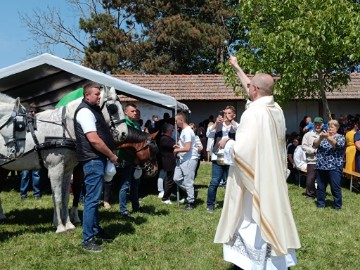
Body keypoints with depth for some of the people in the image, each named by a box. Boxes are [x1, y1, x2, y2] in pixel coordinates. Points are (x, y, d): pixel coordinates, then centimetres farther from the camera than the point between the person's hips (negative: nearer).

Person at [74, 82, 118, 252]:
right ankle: (88, 240, 1)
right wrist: (112, 156, -13)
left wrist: (110, 154, 13)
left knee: (95, 197, 19)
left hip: (98, 159, 10)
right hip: (92, 160, -10)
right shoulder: (85, 111, -15)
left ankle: (96, 229, 32)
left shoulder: (93, 110, 16)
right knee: (92, 199, -6)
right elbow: (94, 140, -23)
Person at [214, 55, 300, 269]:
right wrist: (237, 68, 31)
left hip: (255, 180, -8)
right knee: (271, 218, 16)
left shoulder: (254, 113, -22)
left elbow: (242, 150, -27)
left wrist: (229, 144, -5)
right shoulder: (276, 109, 3)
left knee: (252, 223, 4)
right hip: (273, 178, 8)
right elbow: (254, 87, 20)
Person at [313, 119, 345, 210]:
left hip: (334, 167, -4)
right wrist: (320, 137, -20)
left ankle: (338, 205, 9)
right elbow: (315, 144, 1)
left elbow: (337, 144, -18)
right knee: (320, 187, 9)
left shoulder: (341, 137, 4)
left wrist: (327, 137, -33)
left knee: (336, 188, -2)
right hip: (321, 166, 4)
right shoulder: (323, 136, 16)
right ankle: (320, 204, 19)